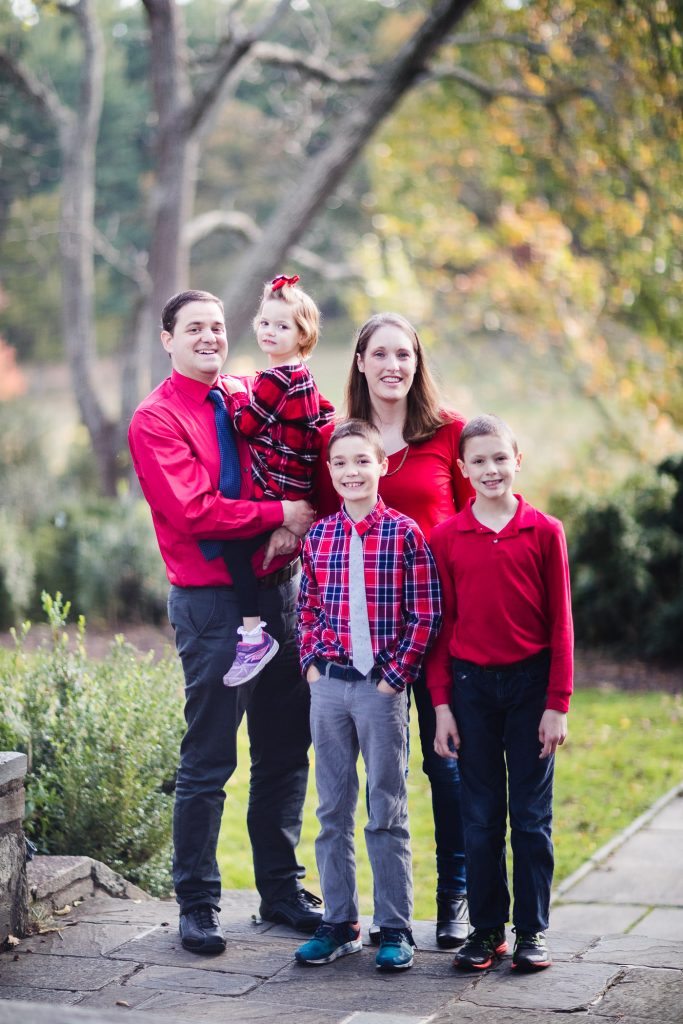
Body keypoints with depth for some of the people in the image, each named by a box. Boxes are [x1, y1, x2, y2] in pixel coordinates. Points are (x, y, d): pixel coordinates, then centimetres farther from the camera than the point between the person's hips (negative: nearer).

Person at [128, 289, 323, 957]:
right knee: (207, 762, -1)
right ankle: (196, 904, 10)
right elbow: (194, 512, -16)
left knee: (285, 752, 11)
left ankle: (281, 890, 24)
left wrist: (294, 527, -7)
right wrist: (279, 514, -13)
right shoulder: (155, 420, -6)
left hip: (279, 588, 6)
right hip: (211, 599, -6)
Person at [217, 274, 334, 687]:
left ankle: (254, 635, -19)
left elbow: (246, 423, -13)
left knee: (236, 544, -17)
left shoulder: (275, 379, -16)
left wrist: (238, 394, 1)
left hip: (278, 490, -11)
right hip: (299, 486, 11)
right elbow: (327, 414, 26)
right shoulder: (303, 376, 15)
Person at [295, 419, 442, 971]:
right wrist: (312, 665, 4)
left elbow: (426, 615, -6)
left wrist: (395, 676, -10)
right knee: (332, 810, 9)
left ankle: (395, 928, 10)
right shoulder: (319, 537, 7)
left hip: (383, 687, -4)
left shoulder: (405, 533, -5)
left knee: (387, 812, 2)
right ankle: (339, 923, 19)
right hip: (329, 685, 4)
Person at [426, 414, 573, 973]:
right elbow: (439, 624, 5)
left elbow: (560, 623, 0)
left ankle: (533, 931, 14)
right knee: (480, 816, 7)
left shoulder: (544, 532, -2)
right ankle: (487, 928, 17)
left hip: (531, 681, -1)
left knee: (532, 815, 5)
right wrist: (441, 704, 0)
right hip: (470, 684, 1)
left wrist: (557, 704, -4)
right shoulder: (446, 537, 2)